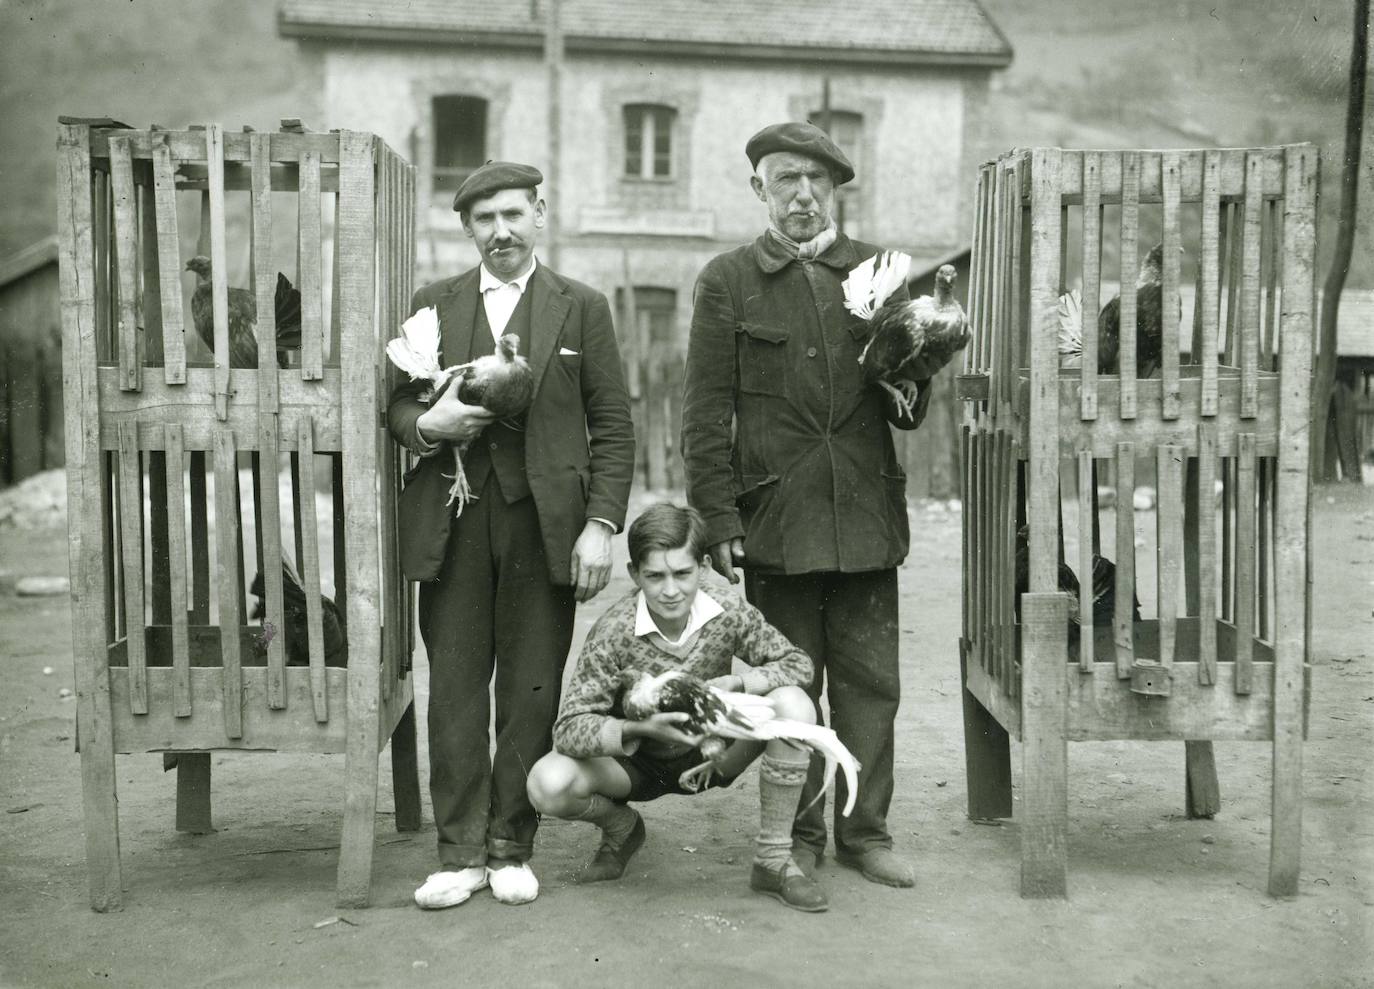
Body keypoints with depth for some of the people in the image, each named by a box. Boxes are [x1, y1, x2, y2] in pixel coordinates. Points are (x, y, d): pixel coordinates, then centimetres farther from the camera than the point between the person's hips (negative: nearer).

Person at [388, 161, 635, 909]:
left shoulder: (582, 308, 8)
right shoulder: (433, 305, 13)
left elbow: (612, 428, 4)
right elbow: (397, 403, 14)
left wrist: (602, 524, -6)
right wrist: (426, 423, -10)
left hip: (544, 523, -1)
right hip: (452, 523, 2)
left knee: (531, 692, 2)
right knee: (453, 688, 2)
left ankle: (511, 848, 16)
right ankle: (461, 853, 13)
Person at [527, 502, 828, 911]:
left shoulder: (728, 613, -18)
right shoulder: (614, 631, -26)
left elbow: (797, 663, -11)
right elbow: (569, 729, -29)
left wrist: (734, 684, -29)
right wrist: (642, 729, -47)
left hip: (709, 754, 2)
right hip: (637, 761, -1)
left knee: (793, 705, -25)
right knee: (548, 784, -31)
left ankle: (773, 859, -10)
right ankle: (621, 827, 8)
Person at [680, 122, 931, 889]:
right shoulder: (728, 281, 4)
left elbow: (908, 414, 12)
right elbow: (707, 413, 1)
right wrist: (719, 519, -6)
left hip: (865, 517, 2)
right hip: (775, 521, -2)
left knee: (870, 682, 6)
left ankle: (865, 830, 20)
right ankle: (799, 835, 20)